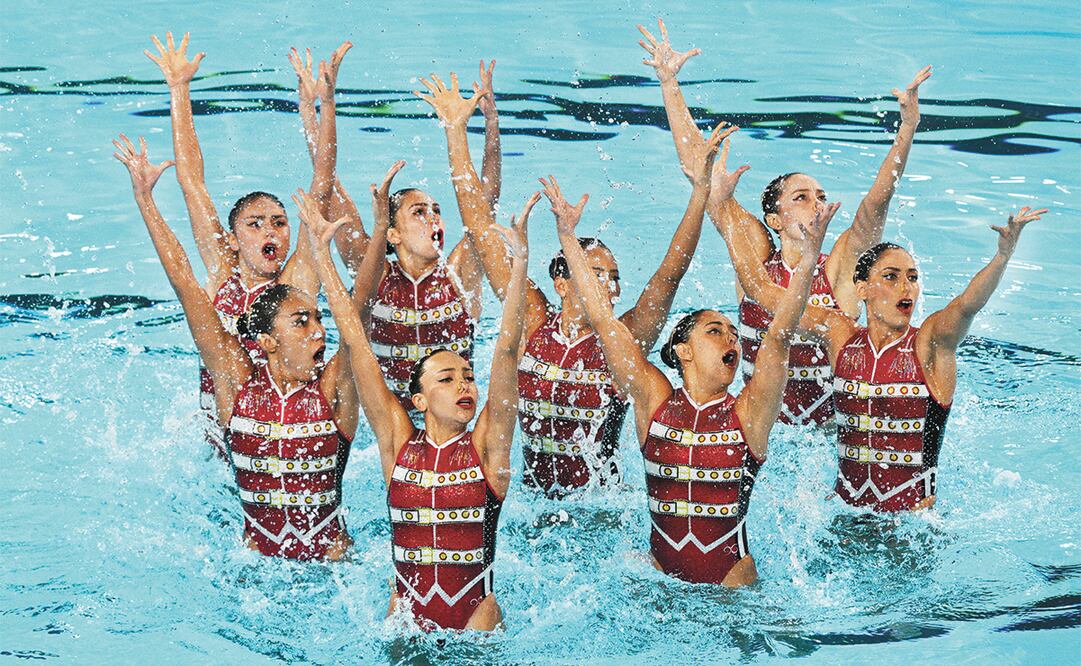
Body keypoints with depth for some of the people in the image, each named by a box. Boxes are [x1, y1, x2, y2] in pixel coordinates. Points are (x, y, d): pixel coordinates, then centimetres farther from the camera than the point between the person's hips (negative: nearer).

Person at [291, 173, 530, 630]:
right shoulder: (399, 442, 1)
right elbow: (355, 341, 0)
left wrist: (520, 262, -16)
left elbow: (506, 349, -9)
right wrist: (322, 255, 0)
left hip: (476, 616, -1)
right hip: (407, 611, 1)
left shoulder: (486, 445, -1)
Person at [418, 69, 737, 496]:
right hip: (532, 500, 2)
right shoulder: (533, 326, -2)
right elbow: (480, 227, -1)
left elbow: (671, 272, -15)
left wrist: (702, 188, -25)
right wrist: (455, 131, -1)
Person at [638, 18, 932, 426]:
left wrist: (908, 128, -30)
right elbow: (700, 170, -4)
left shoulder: (839, 267, -2)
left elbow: (877, 203, -16)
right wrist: (669, 84, -8)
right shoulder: (755, 258, -2)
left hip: (833, 427, 0)